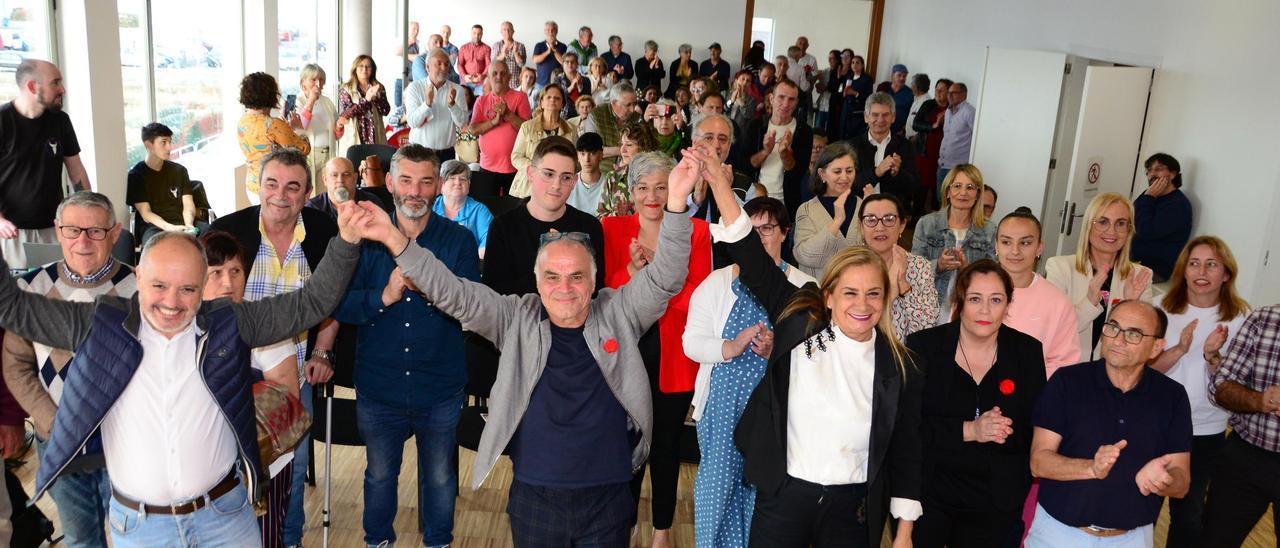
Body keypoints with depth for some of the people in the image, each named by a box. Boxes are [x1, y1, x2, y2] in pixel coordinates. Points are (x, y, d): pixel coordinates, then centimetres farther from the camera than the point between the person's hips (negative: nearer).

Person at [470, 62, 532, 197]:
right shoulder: (481, 100, 7)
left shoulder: (520, 97, -1)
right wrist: (494, 121, -18)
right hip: (488, 167, 2)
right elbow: (474, 129, -3)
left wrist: (508, 114, -20)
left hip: (514, 166, -2)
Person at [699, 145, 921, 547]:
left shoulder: (896, 366, -1)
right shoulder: (800, 325, -4)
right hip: (783, 496, -1)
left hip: (855, 509, 1)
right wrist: (720, 185, -18)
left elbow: (906, 450, 4)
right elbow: (754, 263, -10)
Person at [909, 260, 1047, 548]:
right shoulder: (923, 346, -7)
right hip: (928, 495, -1)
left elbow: (1037, 431, 0)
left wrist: (1008, 433, -22)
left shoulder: (1028, 351, -1)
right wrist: (969, 430, -25)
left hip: (996, 505, 2)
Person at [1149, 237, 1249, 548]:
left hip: (1206, 434, 0)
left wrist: (1211, 355, -26)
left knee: (1189, 515, 11)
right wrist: (1179, 349, -26)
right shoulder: (1163, 309, -7)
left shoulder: (1240, 320, -7)